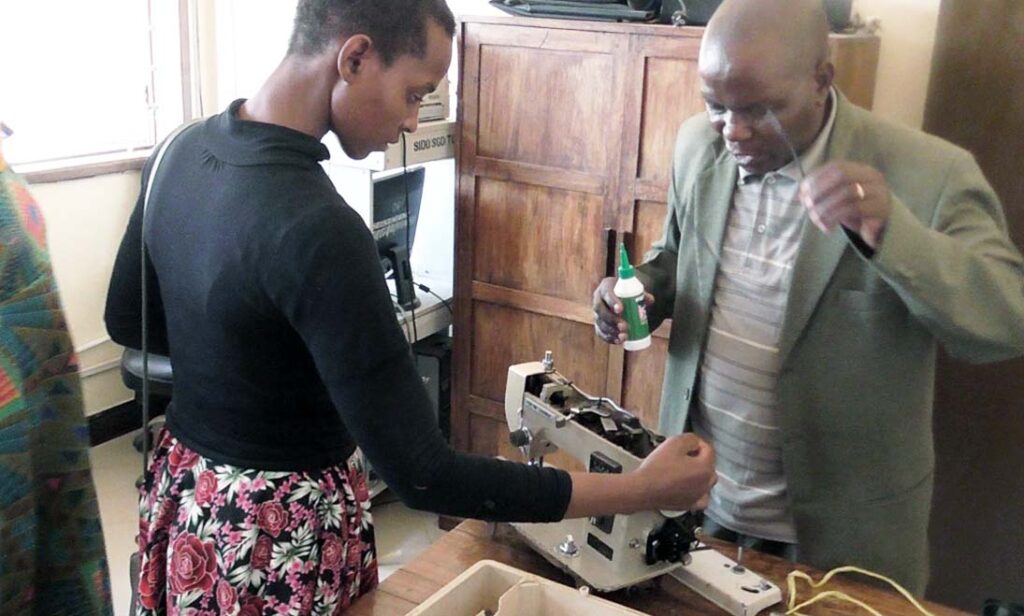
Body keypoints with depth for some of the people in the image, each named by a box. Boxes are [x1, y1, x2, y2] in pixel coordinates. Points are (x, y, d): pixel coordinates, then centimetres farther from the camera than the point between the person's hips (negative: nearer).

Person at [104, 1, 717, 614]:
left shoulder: (187, 149, -5)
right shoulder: (316, 227, -31)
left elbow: (127, 320, 10)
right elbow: (423, 475, -30)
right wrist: (642, 490, -26)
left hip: (182, 491, 8)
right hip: (283, 531, -7)